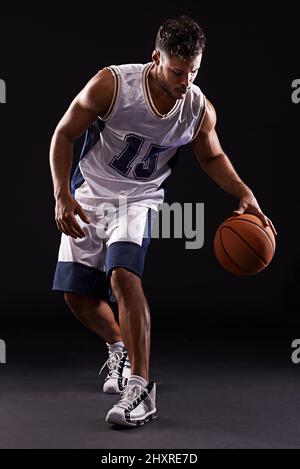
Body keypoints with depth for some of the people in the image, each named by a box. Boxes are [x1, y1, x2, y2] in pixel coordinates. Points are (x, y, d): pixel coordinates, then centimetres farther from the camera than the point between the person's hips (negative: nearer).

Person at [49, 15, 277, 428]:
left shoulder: (200, 110, -13)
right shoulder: (111, 84, -23)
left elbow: (211, 156, 8)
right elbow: (65, 134, -11)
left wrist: (245, 194, -7)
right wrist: (62, 194, -19)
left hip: (138, 200, -1)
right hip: (89, 196, 1)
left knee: (123, 275, -27)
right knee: (75, 293, 3)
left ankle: (140, 387, -23)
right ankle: (119, 347, 34)